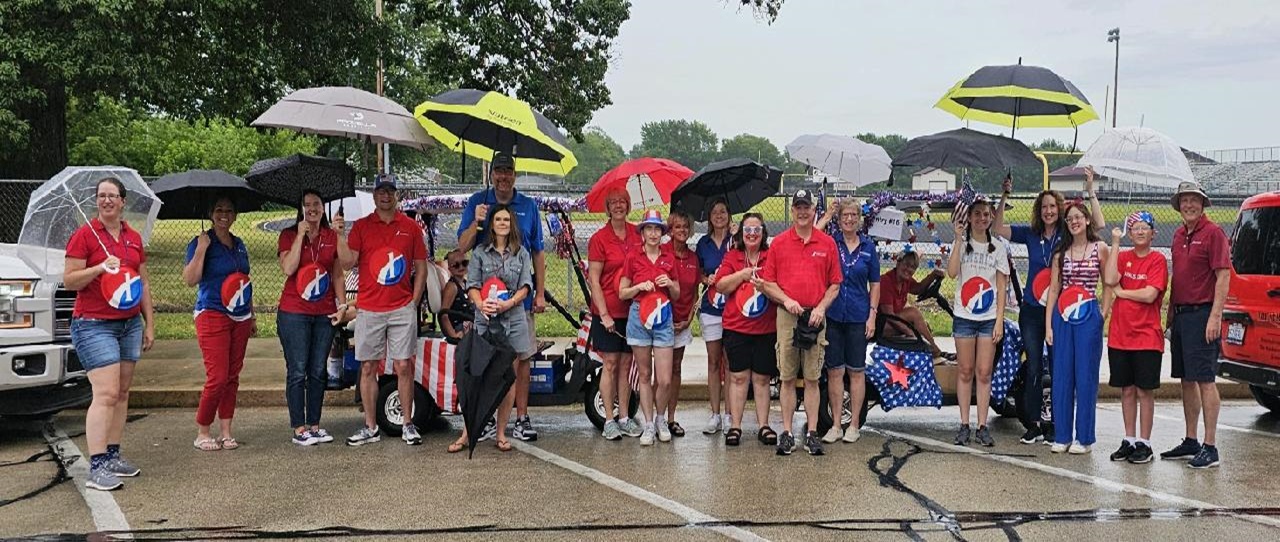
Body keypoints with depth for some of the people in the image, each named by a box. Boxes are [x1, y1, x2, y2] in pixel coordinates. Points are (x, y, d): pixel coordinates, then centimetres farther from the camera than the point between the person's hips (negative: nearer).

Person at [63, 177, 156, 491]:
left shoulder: (134, 238, 13)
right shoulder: (84, 235, -4)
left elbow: (144, 283, 17)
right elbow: (68, 280, -8)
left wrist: (150, 324, 15)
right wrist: (100, 268, -23)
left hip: (130, 324, 6)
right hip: (94, 324, -6)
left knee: (122, 393, 8)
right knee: (106, 394, -13)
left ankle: (113, 455, 17)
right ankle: (97, 467, -12)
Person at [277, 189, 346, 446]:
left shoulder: (332, 237, 9)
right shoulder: (289, 235, 0)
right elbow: (288, 269, -14)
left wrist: (342, 303, 3)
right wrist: (301, 235, -13)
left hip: (324, 313, 3)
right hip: (294, 313, -3)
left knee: (318, 371, 8)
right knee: (297, 371, -1)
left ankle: (314, 425, 17)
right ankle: (299, 429, 5)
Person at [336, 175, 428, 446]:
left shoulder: (411, 227, 6)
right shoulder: (361, 226, 6)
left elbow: (421, 267, 9)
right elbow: (348, 263, -3)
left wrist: (414, 302, 2)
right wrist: (340, 235, -15)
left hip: (402, 309, -1)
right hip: (368, 310, 1)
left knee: (404, 366, 0)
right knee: (368, 368, 5)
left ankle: (407, 425, 10)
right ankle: (370, 428, 14)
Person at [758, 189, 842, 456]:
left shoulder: (827, 243, 7)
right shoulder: (779, 243, 6)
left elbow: (835, 284, 8)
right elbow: (767, 282, 5)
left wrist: (821, 307, -6)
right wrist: (787, 300, -10)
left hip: (816, 316, 0)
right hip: (787, 315, 0)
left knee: (812, 378, 4)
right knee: (787, 378, 4)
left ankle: (812, 433, 9)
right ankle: (786, 433, 9)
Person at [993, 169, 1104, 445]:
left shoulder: (1068, 235, -2)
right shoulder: (1030, 234, 4)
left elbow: (1099, 225, -13)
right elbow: (997, 228, -2)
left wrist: (1090, 191, -16)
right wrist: (1004, 197, -10)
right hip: (1032, 309, 2)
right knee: (1033, 369, 5)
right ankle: (1033, 425, 11)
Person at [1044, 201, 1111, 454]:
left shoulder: (1100, 248, 2)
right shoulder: (1060, 252, 9)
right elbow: (1053, 289, 7)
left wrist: (1103, 315, -4)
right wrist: (1048, 324, 2)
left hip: (1088, 317, -3)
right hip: (1062, 316, 3)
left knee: (1085, 376, 0)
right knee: (1061, 375, 4)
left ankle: (1084, 437, 9)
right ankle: (1061, 436, 12)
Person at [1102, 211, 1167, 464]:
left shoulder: (1158, 260, -4)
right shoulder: (1123, 257, 8)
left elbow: (1149, 295, -16)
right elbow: (1110, 280, -12)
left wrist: (1121, 292, -4)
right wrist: (1115, 244, -9)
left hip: (1147, 336, -4)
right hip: (1120, 336, 4)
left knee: (1145, 390, 2)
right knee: (1126, 390, 10)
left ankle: (1144, 443, 9)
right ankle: (1129, 440, 18)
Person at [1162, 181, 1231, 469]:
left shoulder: (1213, 233, -8)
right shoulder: (1179, 235, 16)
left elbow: (1223, 276, -13)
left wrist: (1215, 317, -19)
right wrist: (1171, 314, 17)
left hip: (1202, 314, -8)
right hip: (1180, 314, 8)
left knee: (1205, 380, -7)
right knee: (1187, 380, 12)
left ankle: (1210, 448, -4)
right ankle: (1190, 442, 20)